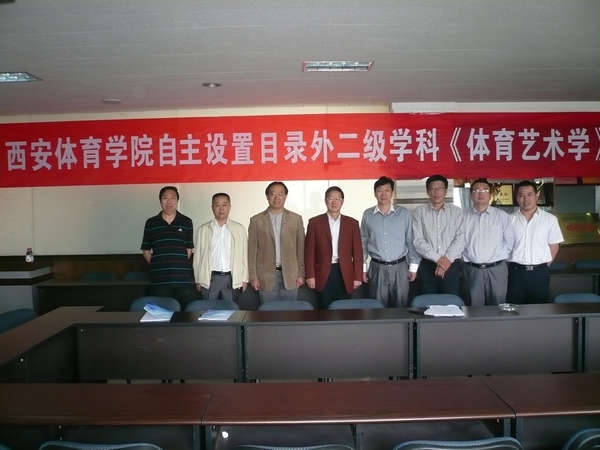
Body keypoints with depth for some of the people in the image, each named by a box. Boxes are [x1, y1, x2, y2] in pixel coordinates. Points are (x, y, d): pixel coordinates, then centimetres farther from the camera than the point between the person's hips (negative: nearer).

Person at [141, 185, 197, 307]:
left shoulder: (186, 222, 5)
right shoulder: (150, 223, 7)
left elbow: (189, 249, 10)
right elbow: (146, 250, 12)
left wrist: (180, 265, 5)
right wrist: (157, 265, 4)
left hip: (182, 279, 0)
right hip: (158, 279, 1)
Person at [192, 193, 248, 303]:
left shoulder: (240, 229, 3)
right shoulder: (203, 229, 3)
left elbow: (244, 255, 4)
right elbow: (198, 255, 5)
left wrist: (244, 278, 3)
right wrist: (198, 279, 4)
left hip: (232, 278, 0)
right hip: (209, 278, 0)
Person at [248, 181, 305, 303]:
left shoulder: (296, 219, 3)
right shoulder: (256, 220, 1)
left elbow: (301, 248, 4)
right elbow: (252, 250, 1)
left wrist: (301, 274, 2)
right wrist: (253, 276, -2)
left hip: (290, 275, 1)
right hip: (266, 276, 0)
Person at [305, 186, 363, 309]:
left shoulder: (352, 223, 7)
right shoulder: (315, 222, 3)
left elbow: (357, 252, 5)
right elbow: (309, 251, 1)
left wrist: (357, 277, 1)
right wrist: (310, 275, -4)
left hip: (344, 274, 1)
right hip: (323, 274, -1)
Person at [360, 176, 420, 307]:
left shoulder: (404, 213, 1)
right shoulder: (367, 214, 3)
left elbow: (410, 241, 4)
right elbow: (363, 242, 8)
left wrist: (413, 266, 3)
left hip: (399, 267, 0)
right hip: (377, 268, 0)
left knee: (400, 306, 5)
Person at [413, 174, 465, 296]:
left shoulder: (456, 211, 6)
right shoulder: (419, 211, 3)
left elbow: (460, 240, -2)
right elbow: (418, 241, -5)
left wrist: (447, 259, -12)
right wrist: (437, 259, -13)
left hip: (451, 266, 1)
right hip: (427, 266, 0)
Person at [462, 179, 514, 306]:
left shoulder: (502, 216, 3)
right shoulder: (463, 216, 1)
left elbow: (510, 241, 6)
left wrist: (499, 257, 2)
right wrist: (465, 257, -1)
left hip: (496, 269, 0)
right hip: (471, 270, 0)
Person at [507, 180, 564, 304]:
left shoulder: (550, 219, 2)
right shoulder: (509, 219, 2)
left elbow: (554, 246, 6)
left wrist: (543, 265, 3)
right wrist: (513, 263, 0)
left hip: (540, 272, 0)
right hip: (516, 272, 0)